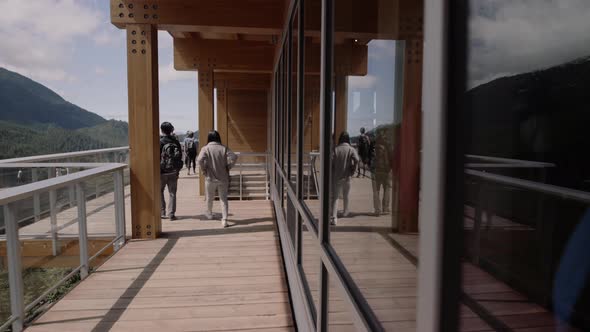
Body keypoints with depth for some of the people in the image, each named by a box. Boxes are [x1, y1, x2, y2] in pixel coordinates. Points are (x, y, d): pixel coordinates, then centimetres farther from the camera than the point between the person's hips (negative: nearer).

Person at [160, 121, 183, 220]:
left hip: (163, 172, -3)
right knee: (172, 193, 8)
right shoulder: (176, 142, 3)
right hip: (173, 172, 3)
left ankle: (162, 212, 12)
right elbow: (180, 156, 7)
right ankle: (172, 214, 6)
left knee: (159, 191, 14)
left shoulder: (160, 142, -11)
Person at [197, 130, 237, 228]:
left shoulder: (206, 148, -7)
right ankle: (224, 219, -2)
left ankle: (209, 214, 42)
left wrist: (204, 170, -8)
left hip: (210, 178, 0)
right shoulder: (224, 148, -2)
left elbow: (200, 160, -22)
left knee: (210, 198, 21)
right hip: (223, 178, 1)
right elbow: (234, 157, -13)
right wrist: (228, 167, -1)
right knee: (223, 199, 7)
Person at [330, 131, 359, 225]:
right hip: (347, 177, 1)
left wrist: (332, 173, 3)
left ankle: (334, 217, -14)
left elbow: (331, 162, -10)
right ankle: (345, 212, 44)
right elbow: (356, 160, -20)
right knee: (345, 195, 22)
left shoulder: (336, 149, -1)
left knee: (335, 197, 1)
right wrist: (353, 171, -8)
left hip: (336, 177, -1)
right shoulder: (351, 149, -3)